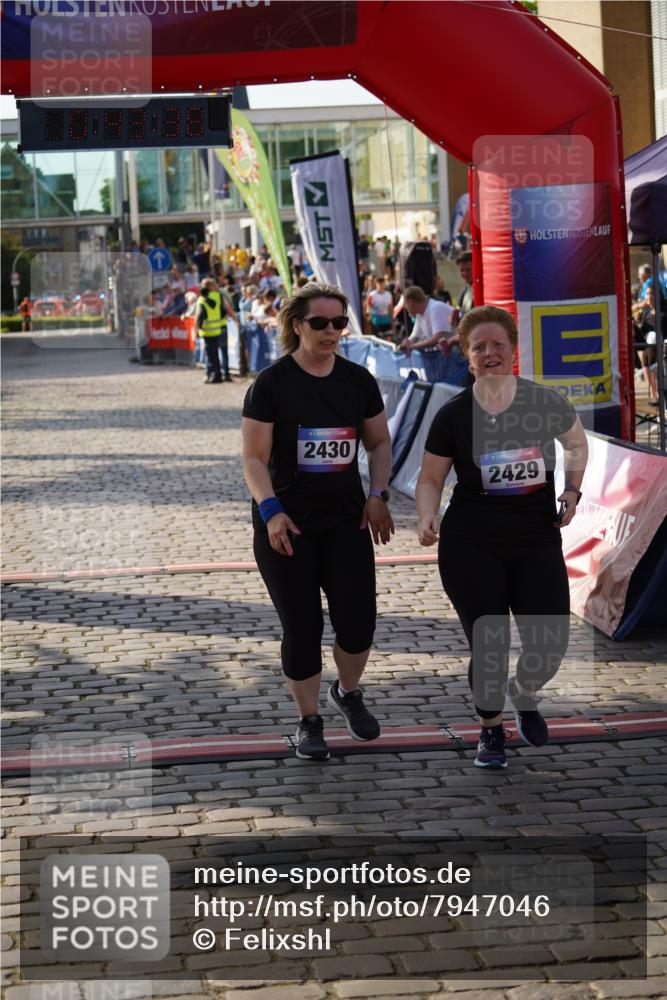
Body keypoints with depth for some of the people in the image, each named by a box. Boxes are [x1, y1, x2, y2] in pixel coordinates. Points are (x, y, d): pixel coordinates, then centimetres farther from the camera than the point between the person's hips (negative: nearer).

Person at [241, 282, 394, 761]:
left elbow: (380, 442, 14)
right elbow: (254, 457, -8)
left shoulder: (358, 380, 4)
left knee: (357, 619, -4)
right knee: (302, 627, 2)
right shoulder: (272, 383, -8)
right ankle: (309, 721, 20)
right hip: (287, 526, -3)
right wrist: (270, 510, -22)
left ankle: (348, 693, 26)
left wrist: (378, 495, 0)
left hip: (346, 520, 3)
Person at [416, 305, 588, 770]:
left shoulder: (546, 403, -3)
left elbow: (577, 442, 17)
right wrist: (428, 518, -14)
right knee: (488, 646, 0)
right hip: (470, 546, -1)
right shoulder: (452, 415, -4)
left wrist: (572, 492, 3)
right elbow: (431, 478, 5)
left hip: (538, 543, 1)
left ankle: (524, 692, 34)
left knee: (550, 643, -3)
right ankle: (491, 730, 28)